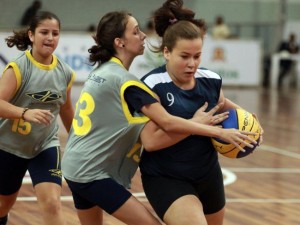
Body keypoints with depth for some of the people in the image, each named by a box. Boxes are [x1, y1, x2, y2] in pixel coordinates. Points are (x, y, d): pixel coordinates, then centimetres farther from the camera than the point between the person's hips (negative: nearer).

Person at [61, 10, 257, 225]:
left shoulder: (101, 71, 9)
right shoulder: (123, 79, -17)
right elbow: (167, 122, -23)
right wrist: (219, 131, -24)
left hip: (75, 168, 9)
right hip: (93, 174, -9)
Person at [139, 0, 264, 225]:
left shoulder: (211, 80, -3)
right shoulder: (152, 86, -20)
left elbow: (222, 105, 20)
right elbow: (150, 141, -27)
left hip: (208, 176, 7)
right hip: (165, 179, -7)